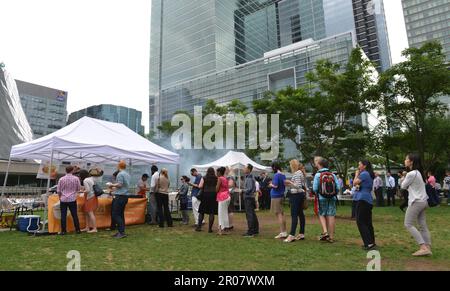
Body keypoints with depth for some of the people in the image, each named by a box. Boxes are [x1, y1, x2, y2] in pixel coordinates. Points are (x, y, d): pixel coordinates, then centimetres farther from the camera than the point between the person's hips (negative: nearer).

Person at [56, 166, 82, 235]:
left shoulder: (61, 179, -3)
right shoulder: (76, 178, -5)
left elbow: (58, 190, 4)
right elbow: (79, 188, 3)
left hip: (63, 199, 0)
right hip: (72, 199, 0)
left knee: (63, 215, 5)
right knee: (74, 215, 6)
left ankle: (63, 231, 8)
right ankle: (77, 230, 11)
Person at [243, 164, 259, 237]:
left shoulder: (249, 178, -16)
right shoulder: (251, 177, 15)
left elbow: (249, 189, -21)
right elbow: (254, 188, 21)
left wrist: (242, 191, -11)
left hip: (248, 198, -10)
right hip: (251, 197, 10)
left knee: (249, 215, -6)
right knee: (253, 214, 14)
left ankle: (250, 232, -3)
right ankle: (255, 230, 21)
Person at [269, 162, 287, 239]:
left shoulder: (276, 175, -15)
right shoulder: (283, 175, 12)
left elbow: (275, 186, -24)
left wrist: (271, 185, -4)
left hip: (276, 196, -9)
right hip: (281, 195, 9)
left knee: (278, 214, -5)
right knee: (281, 214, 14)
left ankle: (282, 233, -2)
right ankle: (284, 232, 19)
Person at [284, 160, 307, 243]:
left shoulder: (297, 173, -15)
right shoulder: (301, 172, 15)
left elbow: (298, 186, -21)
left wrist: (290, 182, -13)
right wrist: (290, 184, 15)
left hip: (296, 195, -10)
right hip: (301, 195, 10)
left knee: (294, 215, -10)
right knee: (300, 214, 12)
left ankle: (292, 235, -11)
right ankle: (302, 234, 19)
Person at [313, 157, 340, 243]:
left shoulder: (317, 175, -8)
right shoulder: (333, 175, 2)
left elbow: (315, 188, -9)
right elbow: (338, 187, -2)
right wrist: (334, 194, 15)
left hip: (322, 198, -3)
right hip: (332, 198, 3)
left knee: (321, 215, 13)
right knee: (331, 216, 6)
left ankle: (325, 231, -4)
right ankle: (331, 236, 11)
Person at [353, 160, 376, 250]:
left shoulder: (364, 174, -11)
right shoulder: (369, 175, 20)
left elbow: (355, 182, -11)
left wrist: (356, 174, 1)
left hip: (363, 200, -10)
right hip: (368, 200, 10)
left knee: (361, 222, -7)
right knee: (368, 222, 14)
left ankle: (369, 243, -9)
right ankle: (372, 243, 19)